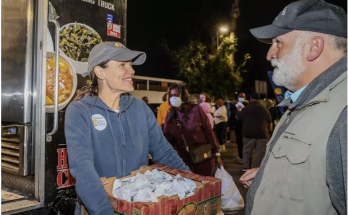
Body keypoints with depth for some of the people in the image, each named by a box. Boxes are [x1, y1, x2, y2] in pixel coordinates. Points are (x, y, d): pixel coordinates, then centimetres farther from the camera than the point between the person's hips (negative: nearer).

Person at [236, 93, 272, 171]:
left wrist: (239, 111, 32)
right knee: (260, 152, 4)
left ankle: (246, 167, 10)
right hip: (262, 133, 1)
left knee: (247, 150, 9)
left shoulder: (246, 108, -1)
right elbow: (270, 122, 14)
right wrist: (269, 131, 29)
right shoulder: (265, 109, 8)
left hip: (248, 133, -1)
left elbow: (237, 117, 12)